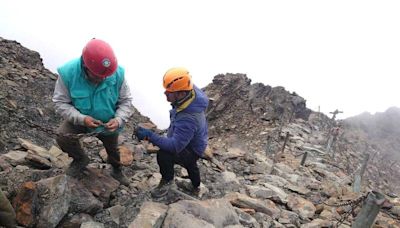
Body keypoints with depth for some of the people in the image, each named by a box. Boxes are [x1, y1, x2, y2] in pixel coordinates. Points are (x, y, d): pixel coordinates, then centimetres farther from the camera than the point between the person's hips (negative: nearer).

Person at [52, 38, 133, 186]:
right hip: (80, 120, 0)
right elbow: (60, 103, -21)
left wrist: (118, 120, -34)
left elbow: (125, 101, -17)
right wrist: (82, 118, -36)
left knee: (112, 148, 21)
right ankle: (80, 159, 8)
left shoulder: (117, 73, -30)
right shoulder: (68, 73, -31)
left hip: (109, 123, 1)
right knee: (63, 137, -26)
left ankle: (117, 170, 55)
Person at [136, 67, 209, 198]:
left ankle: (167, 181, -2)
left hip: (191, 151, -9)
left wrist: (150, 136, -42)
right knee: (190, 165, 35)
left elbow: (175, 146, -45)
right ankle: (195, 187, 65)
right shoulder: (192, 91, -22)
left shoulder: (188, 119, -45)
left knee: (164, 155, -32)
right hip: (191, 141, 9)